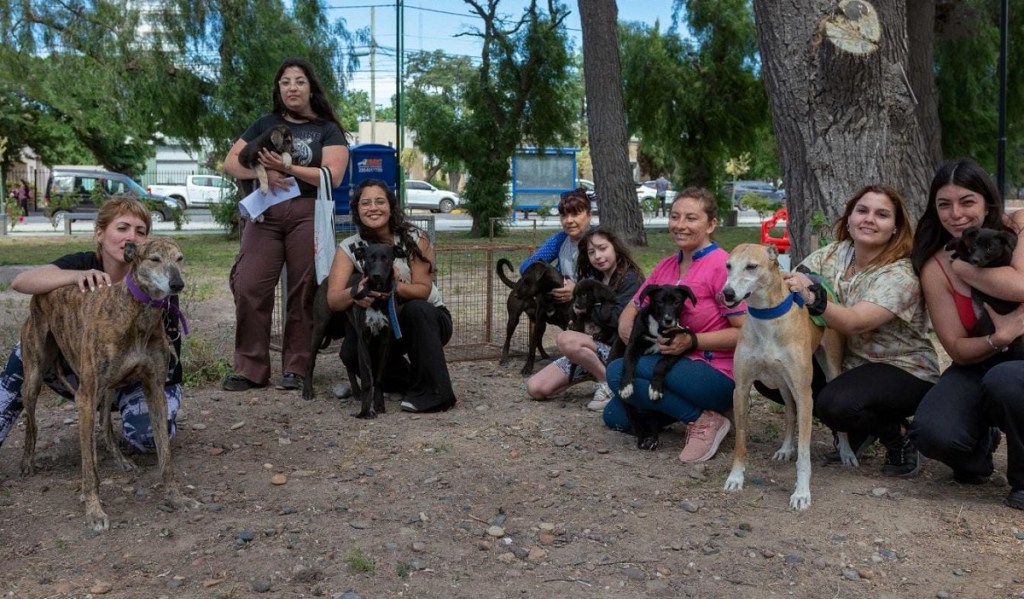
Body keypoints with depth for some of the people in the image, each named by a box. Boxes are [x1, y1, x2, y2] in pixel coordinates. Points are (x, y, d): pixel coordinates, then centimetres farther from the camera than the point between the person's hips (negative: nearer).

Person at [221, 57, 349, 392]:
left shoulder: (328, 130, 11)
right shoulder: (265, 124, 20)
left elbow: (332, 176, -3)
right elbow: (230, 163, 15)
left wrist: (287, 168, -10)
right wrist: (262, 172, -6)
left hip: (309, 215, -2)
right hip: (264, 214, 2)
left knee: (303, 293, -5)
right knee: (249, 288, -9)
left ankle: (296, 368, 4)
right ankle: (250, 368, -2)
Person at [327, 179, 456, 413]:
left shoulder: (414, 238, -14)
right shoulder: (349, 247, -9)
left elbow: (424, 289, -18)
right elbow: (333, 299, -19)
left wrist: (396, 287, -40)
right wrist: (355, 293, -44)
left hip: (427, 317, -2)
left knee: (416, 309, -36)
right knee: (351, 354, -26)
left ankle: (433, 392, -24)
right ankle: (403, 381, 6)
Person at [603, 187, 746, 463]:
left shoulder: (722, 265, -14)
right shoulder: (666, 266, 9)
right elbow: (633, 308, 14)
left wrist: (692, 340, -25)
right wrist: (625, 325, -8)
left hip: (717, 376, -8)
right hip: (679, 366, 8)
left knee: (618, 372, -22)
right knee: (615, 416, 3)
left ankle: (704, 419, -13)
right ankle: (690, 406, 14)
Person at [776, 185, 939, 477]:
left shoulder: (900, 275, -19)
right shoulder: (832, 255, -1)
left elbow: (854, 323, -33)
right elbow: (789, 283, -10)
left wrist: (813, 297, -49)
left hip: (904, 372, -7)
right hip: (847, 364, 7)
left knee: (837, 403, -36)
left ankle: (897, 435, 0)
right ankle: (857, 430, 8)